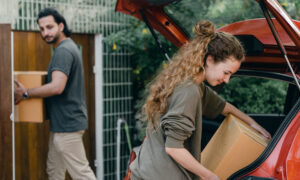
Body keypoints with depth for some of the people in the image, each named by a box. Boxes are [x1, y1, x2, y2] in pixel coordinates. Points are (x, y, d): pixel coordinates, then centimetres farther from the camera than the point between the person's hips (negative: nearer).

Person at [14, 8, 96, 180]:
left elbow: (57, 87, -28)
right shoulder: (69, 46, 15)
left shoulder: (63, 51, -18)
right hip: (62, 122, 11)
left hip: (67, 123, -11)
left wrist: (25, 93, -17)